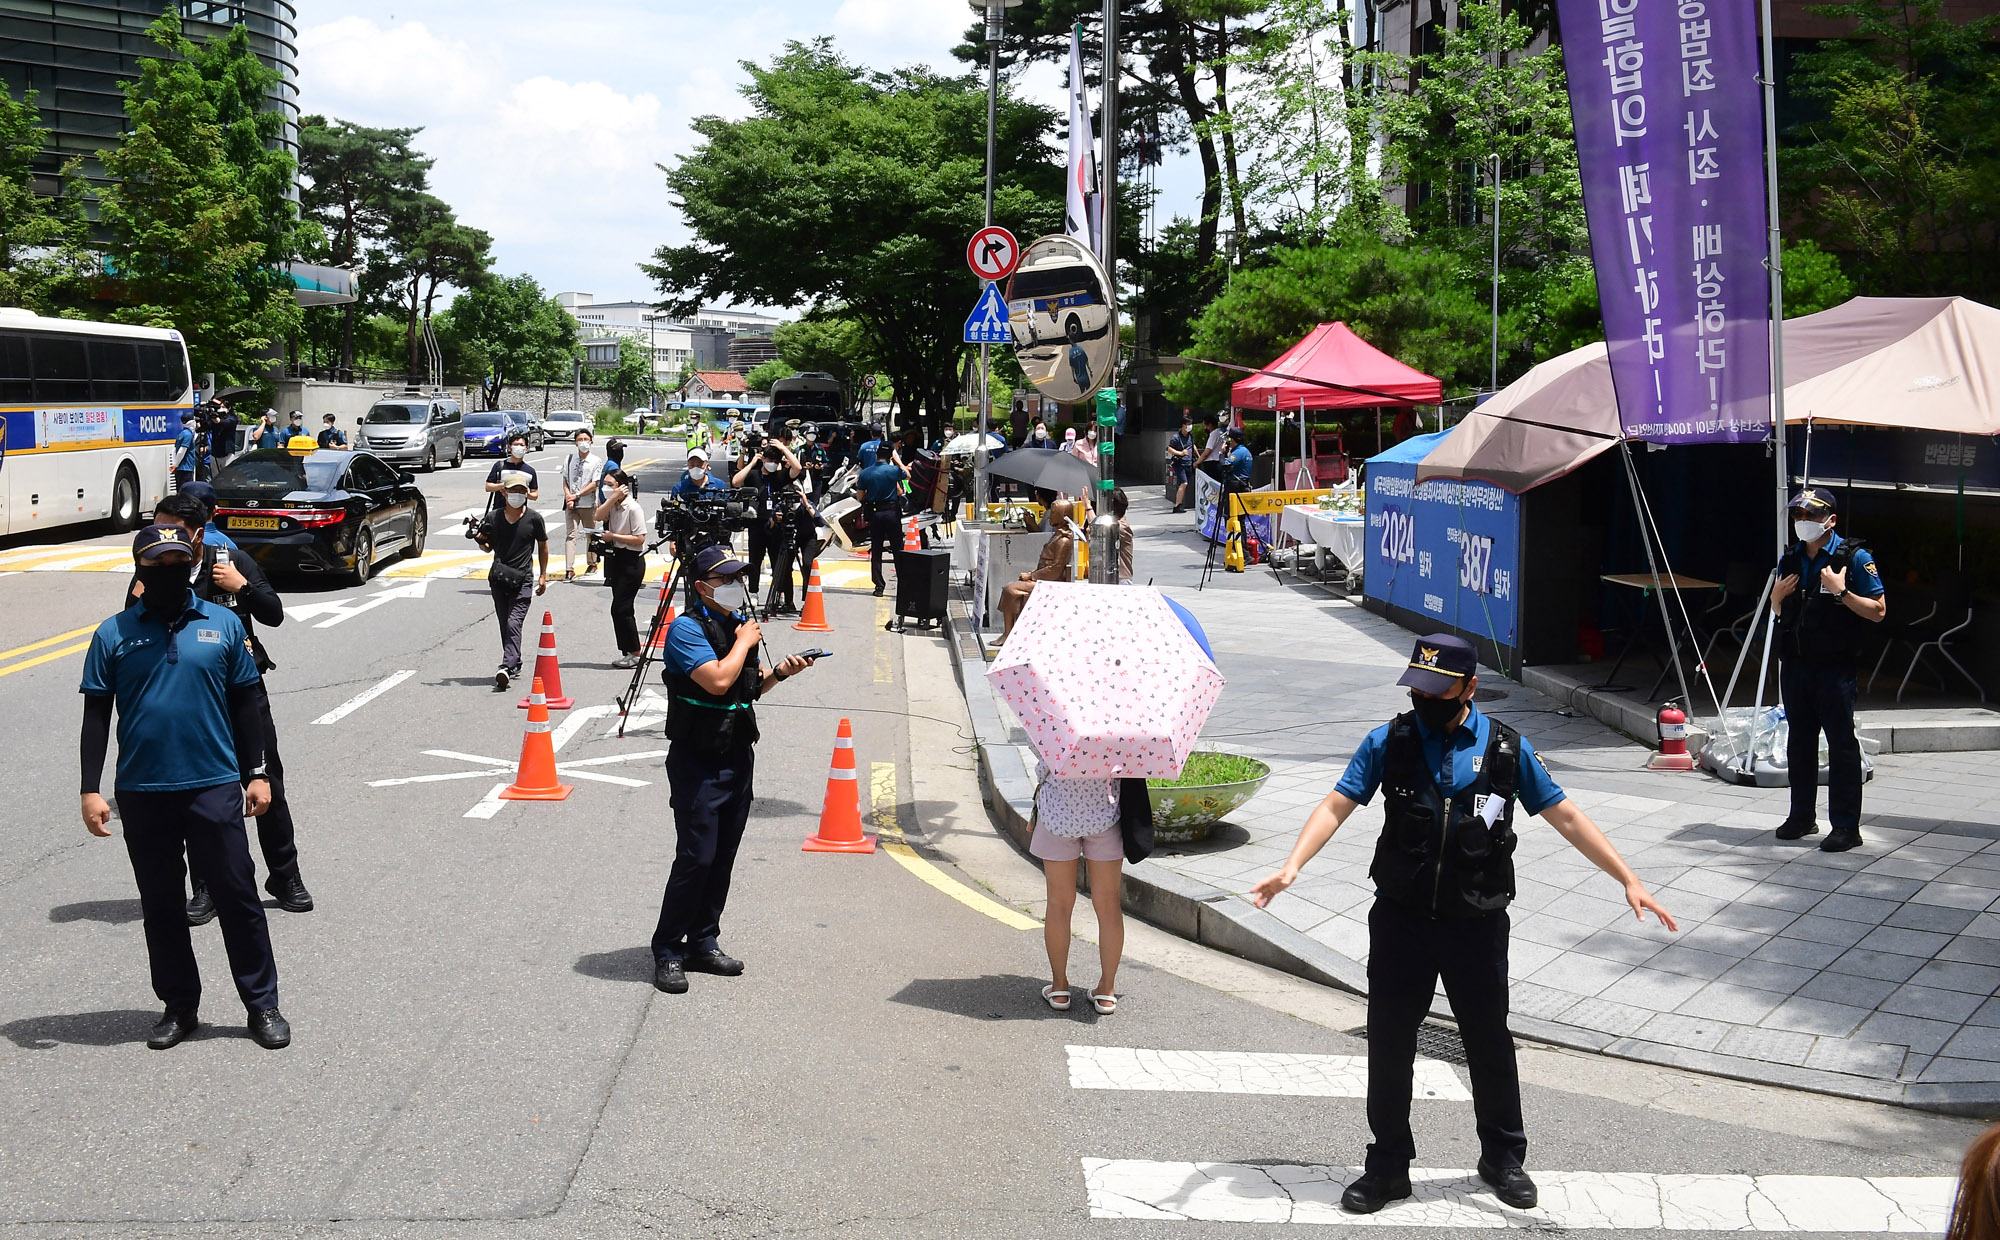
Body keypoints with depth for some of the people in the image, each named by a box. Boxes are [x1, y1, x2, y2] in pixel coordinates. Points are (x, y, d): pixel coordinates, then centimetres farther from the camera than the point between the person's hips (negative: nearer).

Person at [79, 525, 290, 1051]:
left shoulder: (222, 624, 3)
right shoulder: (114, 634, 1)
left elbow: (244, 705, 8)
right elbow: (96, 715, 3)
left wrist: (255, 774, 6)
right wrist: (91, 790, -3)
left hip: (214, 786, -1)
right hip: (142, 792, 1)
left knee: (237, 896, 2)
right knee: (161, 904, 10)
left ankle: (262, 1004, 11)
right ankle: (179, 1007, 23)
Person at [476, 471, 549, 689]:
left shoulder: (534, 518, -2)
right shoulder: (493, 518, 4)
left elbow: (542, 546, 10)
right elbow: (488, 548, 16)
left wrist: (543, 575, 9)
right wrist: (481, 540, -7)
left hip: (523, 579, -4)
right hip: (498, 578, 4)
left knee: (514, 623, -17)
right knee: (504, 625, 10)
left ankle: (507, 667, -28)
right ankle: (515, 663, 25)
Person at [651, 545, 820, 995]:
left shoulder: (741, 622, 11)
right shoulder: (686, 629, -13)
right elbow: (718, 680, -27)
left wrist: (779, 672, 2)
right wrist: (744, 642, -12)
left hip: (738, 756, 7)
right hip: (697, 764, -7)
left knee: (723, 857, 10)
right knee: (696, 857, -10)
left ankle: (703, 944, 20)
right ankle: (667, 951, 0)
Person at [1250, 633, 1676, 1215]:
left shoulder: (1506, 748, -2)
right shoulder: (1389, 742, -2)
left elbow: (1565, 818, 2)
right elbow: (1336, 807, -6)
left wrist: (1628, 879, -3)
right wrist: (1292, 865, -21)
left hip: (1477, 925, 0)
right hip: (1400, 920, 0)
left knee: (1489, 1041, 12)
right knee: (1389, 1043, 6)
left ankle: (1503, 1157, 33)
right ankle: (1388, 1167, 22)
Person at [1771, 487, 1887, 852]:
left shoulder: (1854, 558, -6)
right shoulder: (1790, 559, 12)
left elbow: (1878, 611, -9)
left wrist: (1841, 592, -20)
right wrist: (1777, 594, 3)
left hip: (1835, 667, -6)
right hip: (1795, 664, 6)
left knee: (1841, 744, -4)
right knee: (1800, 742, 13)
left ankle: (1846, 826, -1)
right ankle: (1802, 817, 23)